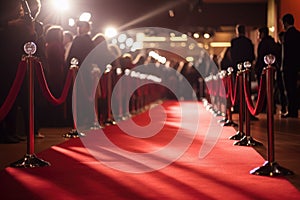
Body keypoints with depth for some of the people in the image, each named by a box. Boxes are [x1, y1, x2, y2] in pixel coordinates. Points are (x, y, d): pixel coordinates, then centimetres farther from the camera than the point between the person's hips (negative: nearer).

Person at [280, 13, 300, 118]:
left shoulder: (288, 34, -14)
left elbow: (286, 52, -18)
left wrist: (283, 66, -14)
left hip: (289, 66, -9)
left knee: (289, 89, -5)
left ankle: (291, 111, -4)